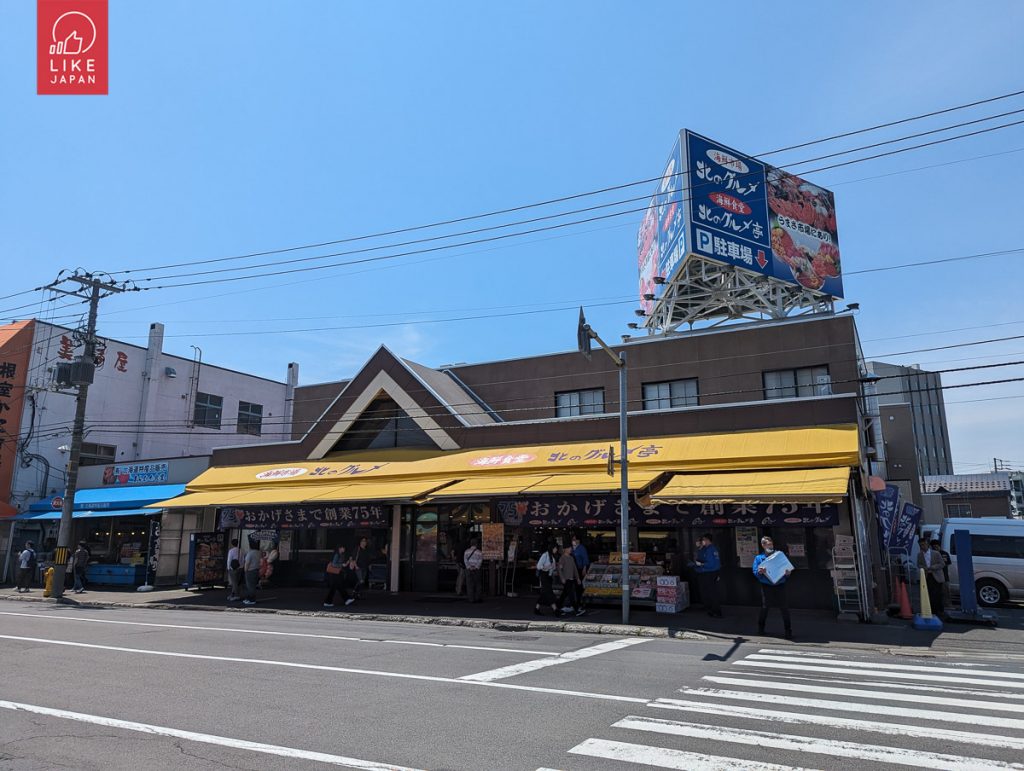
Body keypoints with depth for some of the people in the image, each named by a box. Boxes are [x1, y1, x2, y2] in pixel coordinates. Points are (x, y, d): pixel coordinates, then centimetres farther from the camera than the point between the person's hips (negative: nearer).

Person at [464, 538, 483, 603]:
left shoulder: (466, 551, 4)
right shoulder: (479, 552, 0)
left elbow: (465, 560, -3)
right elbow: (480, 561, -8)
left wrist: (469, 567, -9)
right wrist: (476, 567, -10)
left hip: (468, 570, 1)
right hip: (476, 570, -1)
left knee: (470, 585, 4)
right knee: (477, 584, 9)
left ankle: (471, 599, 2)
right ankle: (477, 598, 7)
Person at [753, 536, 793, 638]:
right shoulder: (759, 558, 5)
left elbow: (787, 568, 8)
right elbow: (755, 572, 0)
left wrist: (787, 573, -14)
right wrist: (760, 572, -23)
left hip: (780, 586, 1)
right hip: (766, 587, 0)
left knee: (784, 608, -2)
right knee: (764, 608, 7)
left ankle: (788, 631, 7)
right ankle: (760, 628, 24)